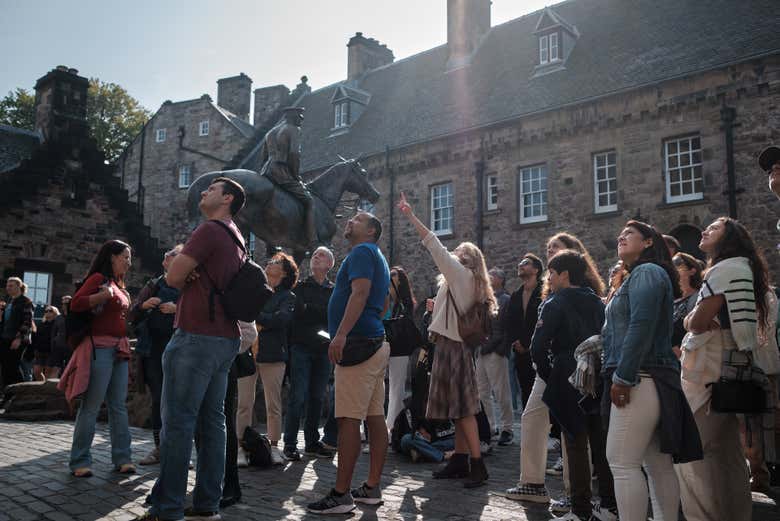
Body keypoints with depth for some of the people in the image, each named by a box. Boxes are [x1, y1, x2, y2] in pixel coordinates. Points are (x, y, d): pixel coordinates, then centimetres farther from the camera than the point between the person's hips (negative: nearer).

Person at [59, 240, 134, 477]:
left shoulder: (119, 285, 21)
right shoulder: (99, 278, -3)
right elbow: (75, 304, -12)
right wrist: (102, 296, -25)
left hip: (120, 349, 8)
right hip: (100, 347, -8)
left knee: (119, 406, 7)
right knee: (91, 407, -5)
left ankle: (122, 458, 11)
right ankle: (79, 462, 3)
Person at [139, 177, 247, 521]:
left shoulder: (210, 230, -9)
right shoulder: (236, 238, 20)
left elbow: (173, 277, -9)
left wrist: (185, 275, 12)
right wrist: (192, 275, 6)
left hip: (197, 336, -9)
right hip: (226, 338, 9)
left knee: (177, 421, -5)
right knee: (211, 421, 9)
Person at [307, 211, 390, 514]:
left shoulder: (362, 252, -4)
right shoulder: (378, 258, 25)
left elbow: (360, 293, -19)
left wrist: (341, 334, -26)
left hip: (358, 343, -10)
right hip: (376, 343, 10)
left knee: (348, 419, -10)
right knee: (375, 417, 8)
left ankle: (341, 495, -8)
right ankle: (372, 489, 13)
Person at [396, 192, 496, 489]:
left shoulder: (461, 274, -6)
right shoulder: (460, 281, 19)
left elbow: (435, 247, -11)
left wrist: (411, 216, -11)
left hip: (452, 347, -9)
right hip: (453, 345, 9)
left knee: (463, 408, -10)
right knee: (457, 409, 9)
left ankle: (477, 465, -9)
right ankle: (460, 461, 14)